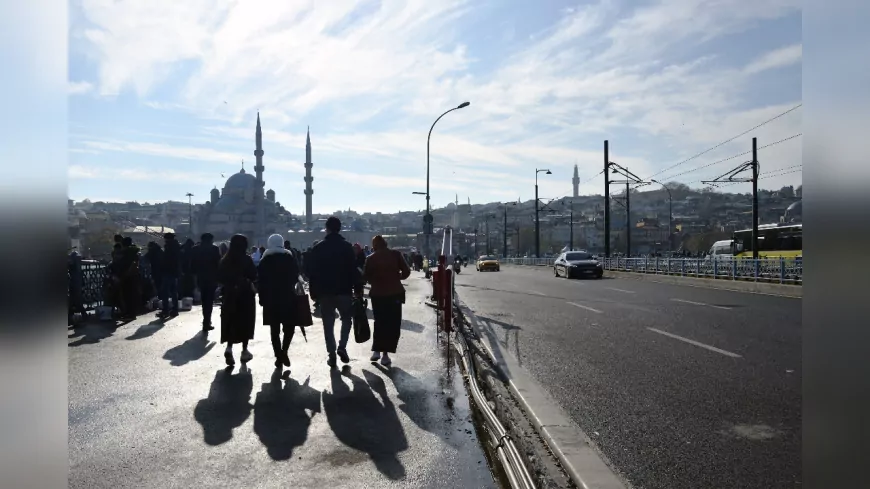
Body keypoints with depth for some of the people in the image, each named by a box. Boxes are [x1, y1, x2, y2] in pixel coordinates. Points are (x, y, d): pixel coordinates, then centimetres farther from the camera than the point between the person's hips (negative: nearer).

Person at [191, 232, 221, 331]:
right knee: (209, 301, -1)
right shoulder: (214, 249, -9)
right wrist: (218, 276, 1)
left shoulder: (195, 249, 3)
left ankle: (206, 321, 25)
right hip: (211, 278, -4)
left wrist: (196, 274, 14)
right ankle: (206, 323, -5)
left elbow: (192, 265, 4)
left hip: (201, 278, 4)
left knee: (204, 300, 18)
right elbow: (218, 264, -10)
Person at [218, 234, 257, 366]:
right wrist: (254, 287, 4)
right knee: (245, 323, 9)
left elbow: (220, 278, 3)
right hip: (245, 295, -3)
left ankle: (229, 348, -10)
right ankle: (244, 351, 14)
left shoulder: (225, 260, 1)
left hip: (230, 295, 3)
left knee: (231, 322, 9)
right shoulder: (246, 260, -11)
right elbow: (253, 276, -13)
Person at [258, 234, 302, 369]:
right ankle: (284, 351, -9)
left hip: (270, 299, 1)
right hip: (288, 297, -1)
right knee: (289, 326, 9)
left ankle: (279, 356, 4)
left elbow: (260, 281, -1)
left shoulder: (264, 261, 3)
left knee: (275, 329, 7)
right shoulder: (290, 258, 0)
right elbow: (296, 277, 0)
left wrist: (262, 298, 2)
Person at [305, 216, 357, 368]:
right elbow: (353, 269, -6)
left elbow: (311, 271, -1)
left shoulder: (318, 248, 0)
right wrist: (354, 287, 0)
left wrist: (314, 292, 5)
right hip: (344, 291, 0)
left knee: (328, 324, 7)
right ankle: (342, 347, -1)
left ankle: (331, 355, 4)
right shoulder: (347, 246, -2)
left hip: (325, 292, 1)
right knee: (347, 319, 16)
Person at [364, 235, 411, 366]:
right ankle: (385, 355, -1)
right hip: (394, 293, -2)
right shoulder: (395, 254, -4)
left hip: (377, 294, 2)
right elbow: (406, 272, -5)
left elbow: (367, 278, 1)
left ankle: (376, 351, 15)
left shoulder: (371, 259, -1)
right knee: (392, 324, 4)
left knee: (379, 322, 17)